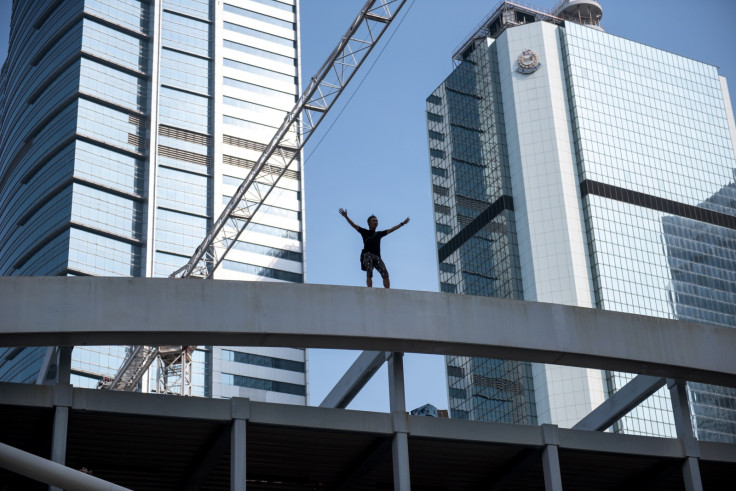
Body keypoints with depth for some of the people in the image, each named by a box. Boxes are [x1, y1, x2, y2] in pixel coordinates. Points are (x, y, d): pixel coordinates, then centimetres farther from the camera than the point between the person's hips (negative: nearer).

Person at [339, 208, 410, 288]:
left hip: (377, 256, 4)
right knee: (369, 273, -21)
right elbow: (354, 225, 6)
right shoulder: (365, 232, 14)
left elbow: (391, 230, 32)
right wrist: (346, 217, -6)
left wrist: (402, 223, 36)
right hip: (367, 255, -4)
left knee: (385, 274, -13)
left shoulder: (379, 234, 25)